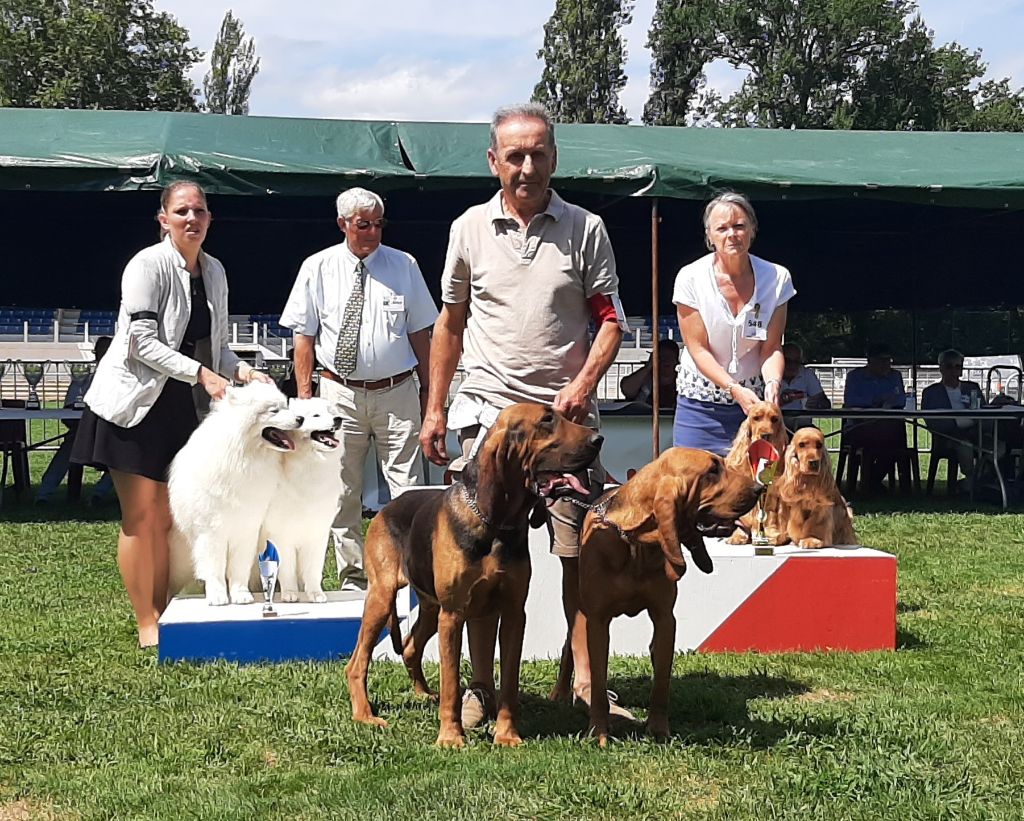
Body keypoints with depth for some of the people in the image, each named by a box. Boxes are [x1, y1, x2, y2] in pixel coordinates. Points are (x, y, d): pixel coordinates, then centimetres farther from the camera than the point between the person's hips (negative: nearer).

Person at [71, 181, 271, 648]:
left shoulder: (213, 272, 8)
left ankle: (163, 615, 19)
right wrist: (200, 373, -22)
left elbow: (216, 344, 14)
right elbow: (142, 342, -18)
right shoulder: (148, 265, -13)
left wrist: (240, 370, -5)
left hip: (176, 402, 7)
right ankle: (146, 625, 6)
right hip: (133, 400, -7)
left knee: (167, 517, 10)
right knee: (140, 517, -2)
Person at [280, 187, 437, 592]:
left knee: (409, 491, -3)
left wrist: (428, 390, 5)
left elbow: (420, 332, 8)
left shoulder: (403, 265, 5)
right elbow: (304, 337, 4)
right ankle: (353, 581, 15)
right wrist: (305, 396, -1)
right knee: (343, 496, 5)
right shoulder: (318, 268, 3)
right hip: (340, 392, 0)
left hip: (397, 393, 0)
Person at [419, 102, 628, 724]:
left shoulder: (585, 229, 3)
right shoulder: (470, 229, 7)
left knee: (583, 550, -2)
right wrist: (435, 409, 11)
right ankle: (482, 683, 11)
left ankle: (587, 680, 7)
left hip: (566, 414, -1)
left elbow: (610, 318, 3)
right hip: (489, 410, 1)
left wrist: (584, 382, -14)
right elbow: (451, 324, 14)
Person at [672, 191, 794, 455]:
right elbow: (698, 349, -9)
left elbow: (771, 349, -3)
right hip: (701, 402, -1)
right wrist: (735, 389, -22)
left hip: (754, 401, 1)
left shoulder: (777, 278, -4)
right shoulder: (690, 278, -9)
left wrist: (772, 383, -23)